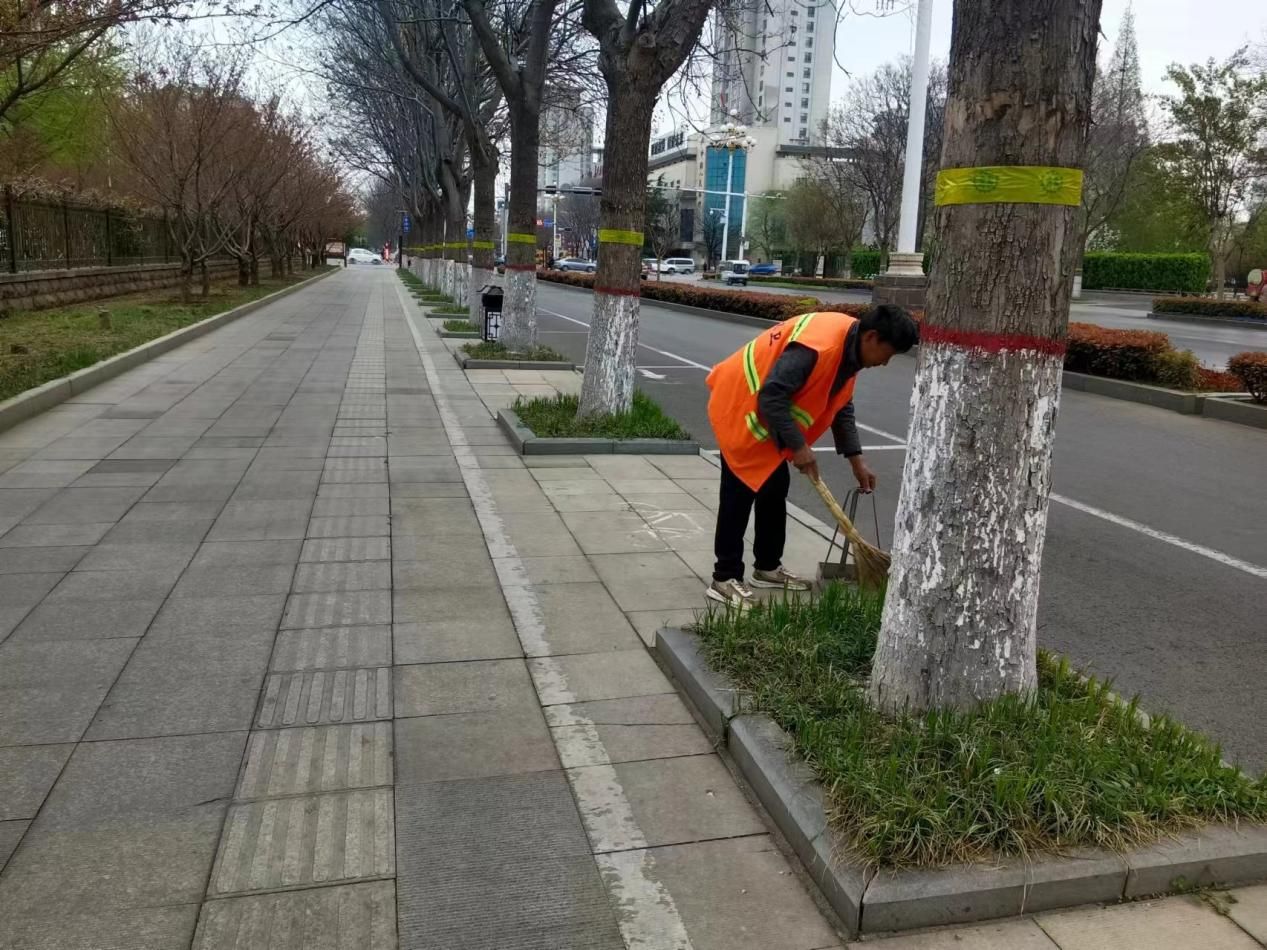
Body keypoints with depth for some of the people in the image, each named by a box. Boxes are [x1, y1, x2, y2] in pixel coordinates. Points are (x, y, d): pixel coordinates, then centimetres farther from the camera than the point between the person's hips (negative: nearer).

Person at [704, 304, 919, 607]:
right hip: (740, 405, -10)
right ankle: (724, 578, -1)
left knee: (775, 489, 13)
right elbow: (772, 396, -32)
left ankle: (767, 567, 26)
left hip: (766, 412, 10)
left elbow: (841, 407, 12)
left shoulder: (851, 348, 1)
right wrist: (799, 446, -25)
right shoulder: (819, 345, -31)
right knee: (740, 494, -8)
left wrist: (856, 459, 9)